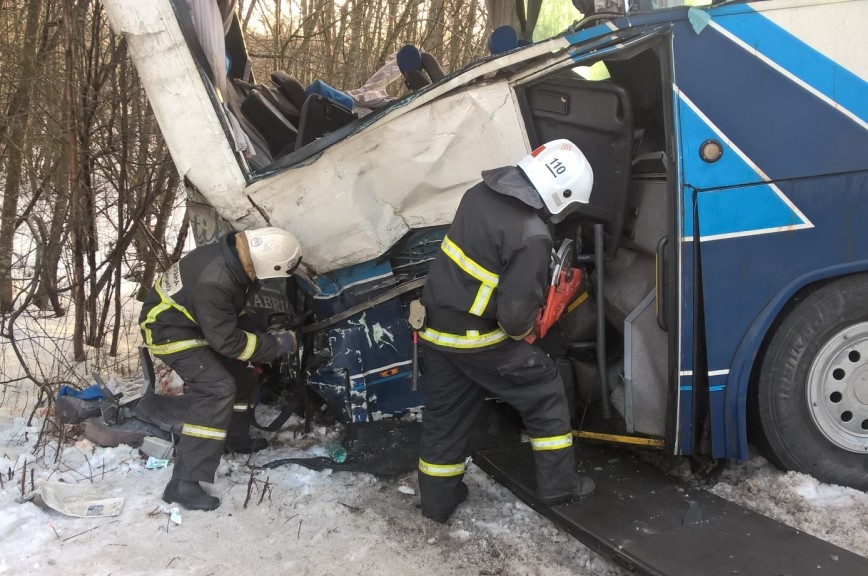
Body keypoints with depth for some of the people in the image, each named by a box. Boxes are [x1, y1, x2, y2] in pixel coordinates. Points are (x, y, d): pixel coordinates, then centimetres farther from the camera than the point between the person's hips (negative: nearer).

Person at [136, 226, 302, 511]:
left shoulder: (236, 251, -10)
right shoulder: (214, 281, -36)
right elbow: (227, 340, -26)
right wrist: (277, 344, -18)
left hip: (195, 322, 9)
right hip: (169, 328, -9)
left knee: (241, 377, 14)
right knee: (218, 390, -21)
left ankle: (237, 438, 37)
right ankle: (184, 484, -19)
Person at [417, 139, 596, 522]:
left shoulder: (480, 193, 0)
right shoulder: (531, 237, -23)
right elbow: (516, 314, -22)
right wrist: (521, 332, 0)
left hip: (435, 327, 7)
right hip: (478, 340, -7)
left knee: (444, 413, 20)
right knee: (544, 391, 13)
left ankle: (437, 501, 32)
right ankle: (558, 484, 22)